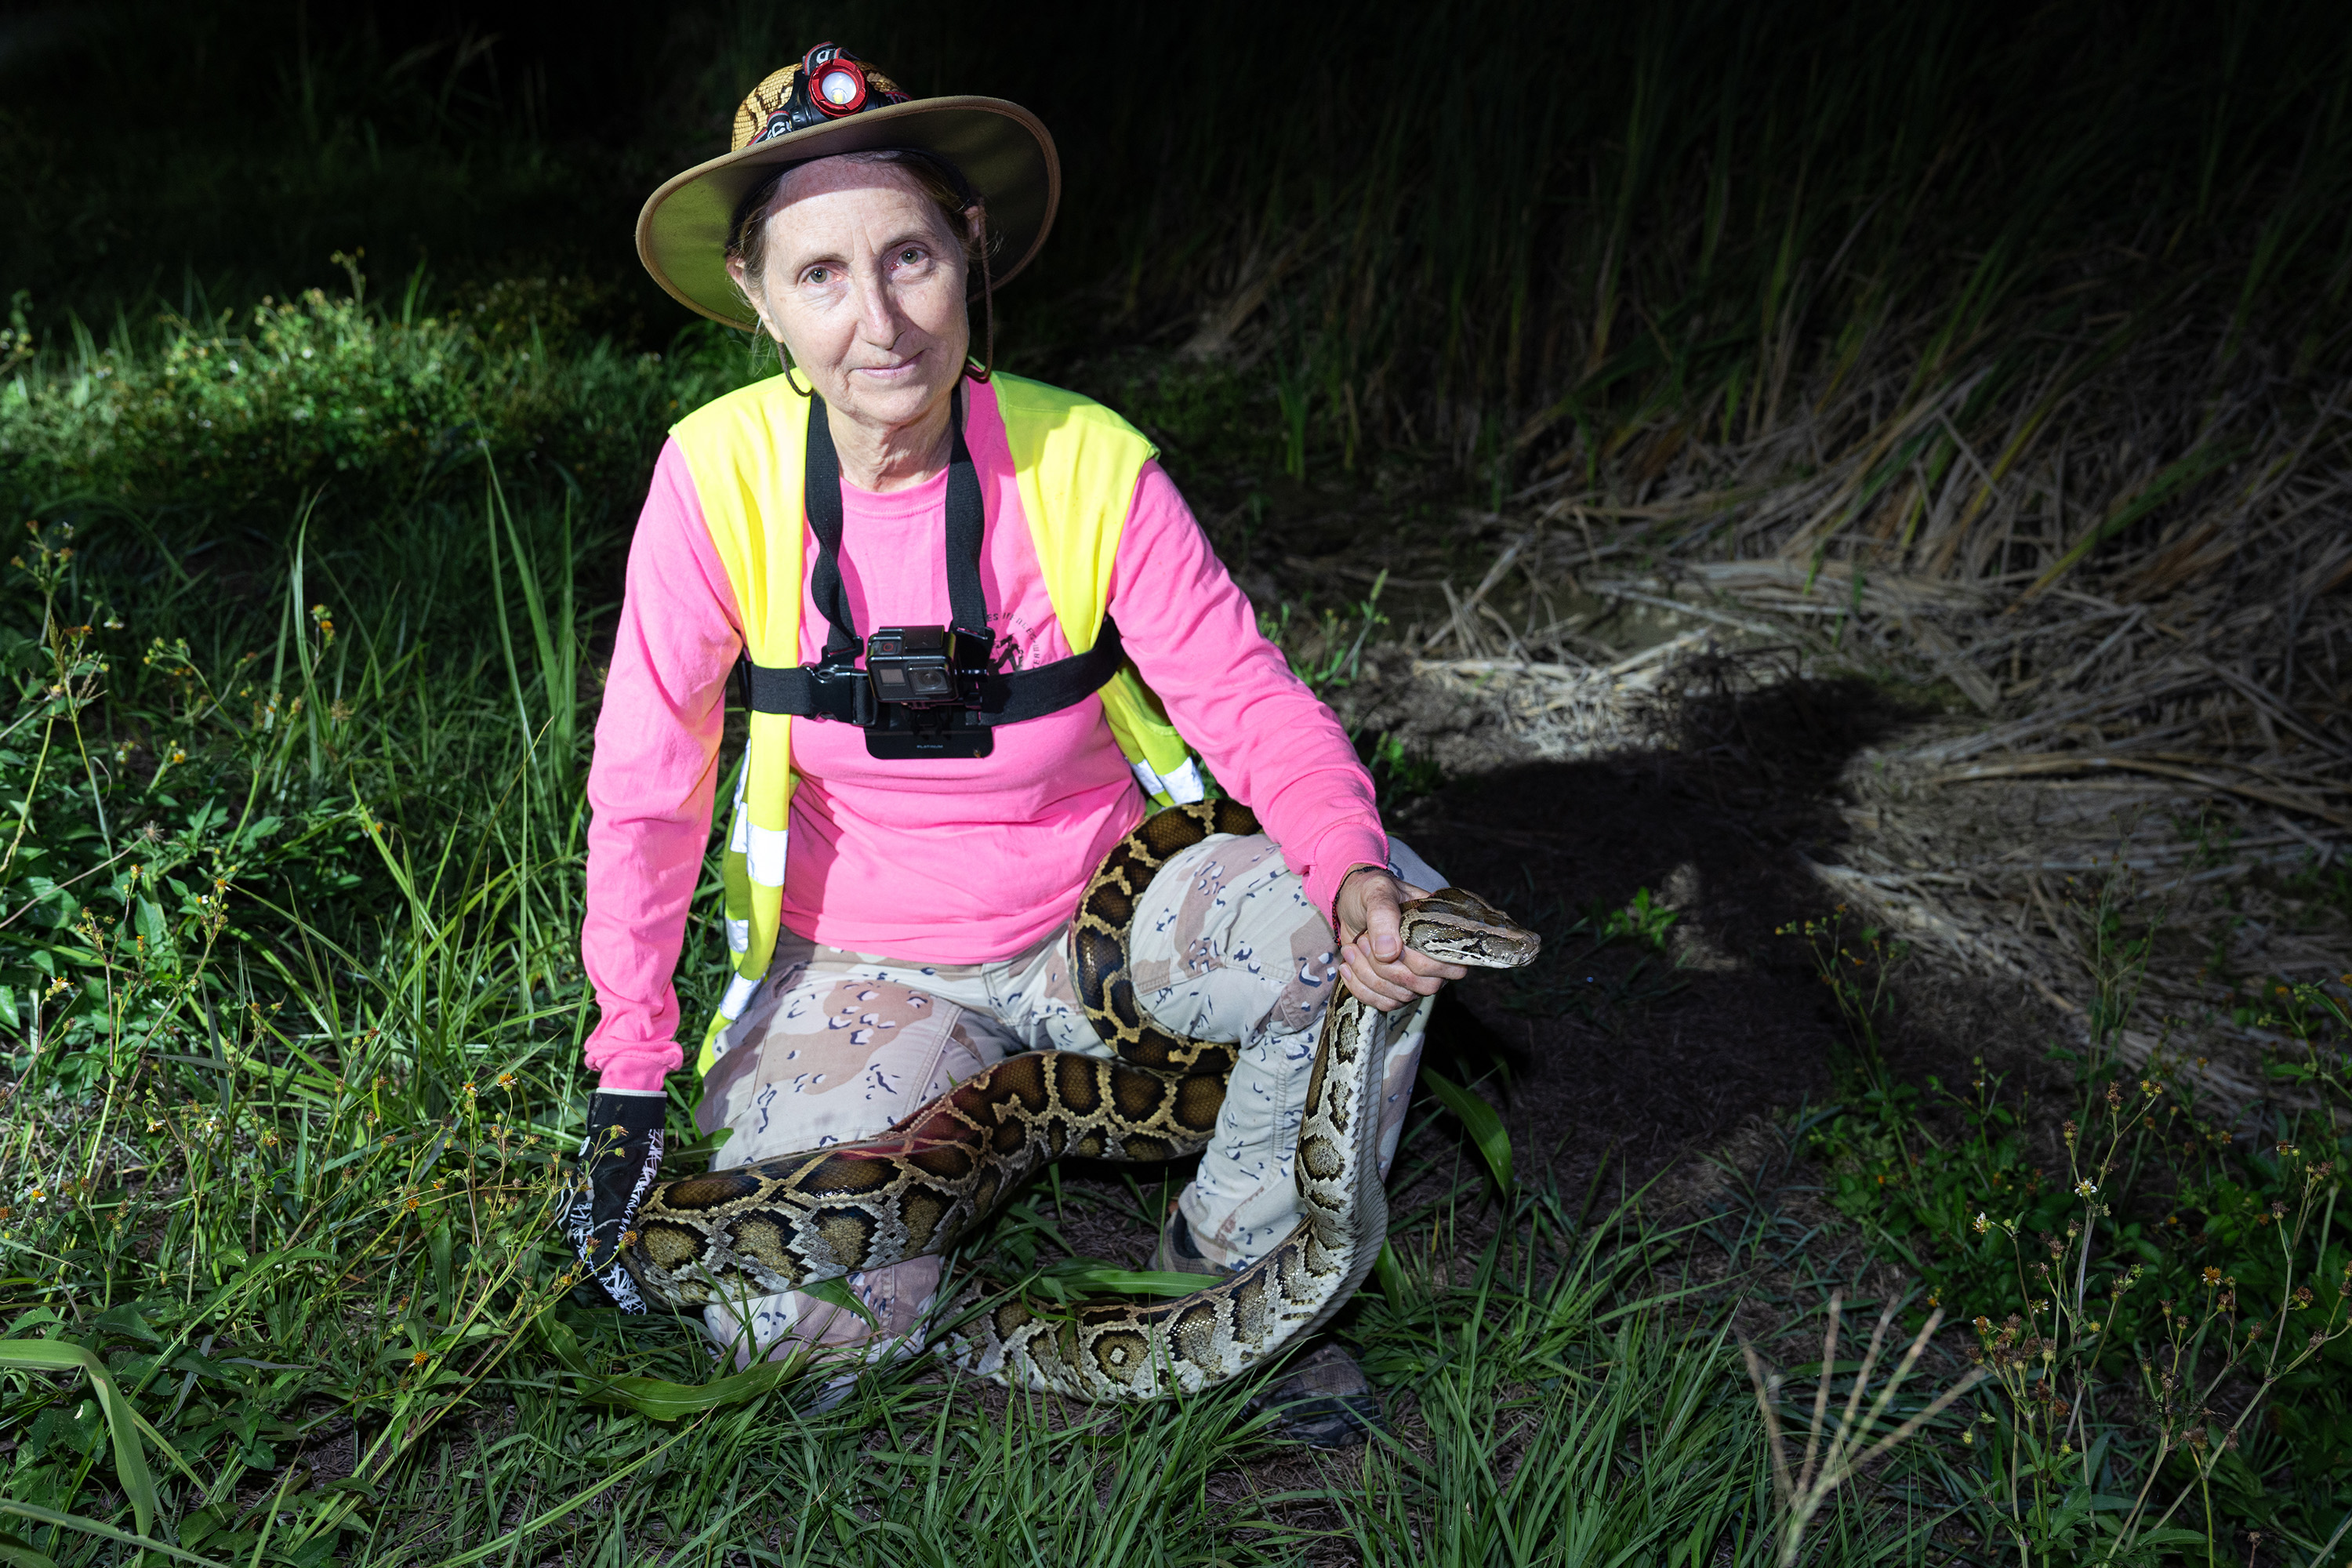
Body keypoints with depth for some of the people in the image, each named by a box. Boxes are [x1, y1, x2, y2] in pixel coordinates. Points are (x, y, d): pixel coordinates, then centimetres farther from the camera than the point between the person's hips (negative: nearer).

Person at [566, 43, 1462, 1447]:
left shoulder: (1087, 464, -17)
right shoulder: (722, 476, -17)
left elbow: (1252, 701, -14)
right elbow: (645, 787, -10)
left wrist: (1355, 870, -36)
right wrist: (631, 1080, -9)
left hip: (1102, 914, 1)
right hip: (866, 966, 0)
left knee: (1387, 919, -24)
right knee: (787, 1324, -19)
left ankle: (1231, 1267, 2)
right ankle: (941, 1121, 16)